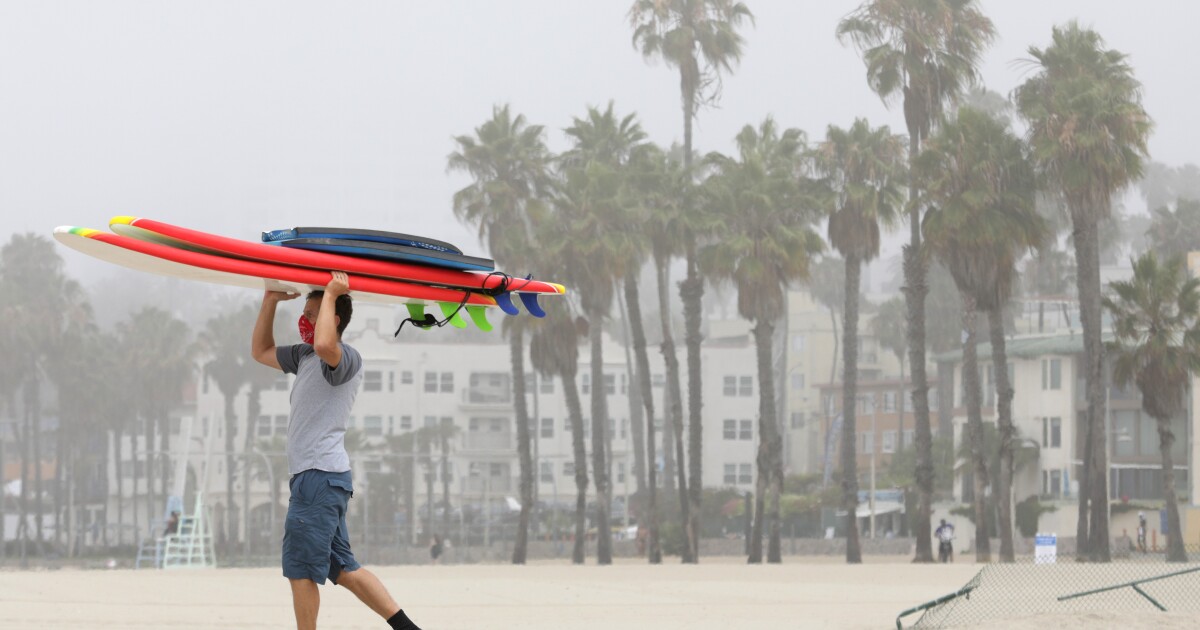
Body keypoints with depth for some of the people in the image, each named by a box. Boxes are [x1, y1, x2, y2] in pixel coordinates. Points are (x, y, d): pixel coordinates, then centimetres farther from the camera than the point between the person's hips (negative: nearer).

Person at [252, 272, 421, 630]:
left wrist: (330, 295, -21)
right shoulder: (304, 356, 18)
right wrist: (271, 301, 20)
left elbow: (324, 345, -35)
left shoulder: (348, 359, -11)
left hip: (321, 476, -10)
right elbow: (261, 352, 30)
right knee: (341, 569, 8)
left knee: (300, 568, -6)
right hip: (312, 477, 10)